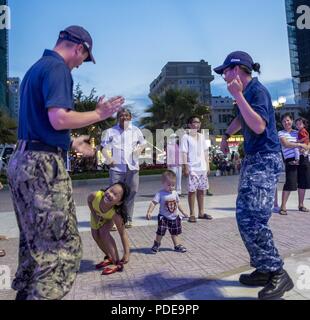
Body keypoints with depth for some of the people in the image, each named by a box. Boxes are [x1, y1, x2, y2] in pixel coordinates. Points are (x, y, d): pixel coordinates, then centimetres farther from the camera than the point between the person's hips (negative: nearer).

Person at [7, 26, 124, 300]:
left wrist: (72, 144, 30)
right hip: (44, 164, -11)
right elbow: (59, 119, -21)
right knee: (64, 247, -6)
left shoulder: (36, 68, 21)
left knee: (35, 244, 20)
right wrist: (98, 114, -7)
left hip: (22, 160, 11)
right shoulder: (57, 67, -9)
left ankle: (25, 293, 31)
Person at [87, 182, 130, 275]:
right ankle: (109, 258, 23)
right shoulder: (96, 196, -44)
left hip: (109, 218, -4)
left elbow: (123, 233, -32)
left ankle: (117, 263, -12)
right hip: (97, 213, 4)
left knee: (103, 233, -24)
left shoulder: (116, 215, -45)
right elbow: (89, 200, -16)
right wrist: (94, 214, -19)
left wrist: (127, 253, -30)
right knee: (95, 235, 0)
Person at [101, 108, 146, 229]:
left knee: (131, 193, 4)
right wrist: (109, 159, -9)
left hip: (132, 167, 2)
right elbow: (104, 147, 7)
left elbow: (143, 143, 21)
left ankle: (128, 219, 14)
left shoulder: (136, 130, 12)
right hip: (116, 168, -2)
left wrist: (139, 149, -1)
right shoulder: (111, 131, 6)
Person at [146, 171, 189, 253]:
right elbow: (153, 203, -22)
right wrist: (149, 212, -34)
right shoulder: (160, 194, -16)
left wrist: (183, 212, 18)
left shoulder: (175, 193, 0)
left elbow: (178, 203, 13)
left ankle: (177, 245, 28)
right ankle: (157, 244, 20)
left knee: (175, 232, 14)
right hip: (163, 217, -4)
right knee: (160, 232, -4)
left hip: (175, 217, 4)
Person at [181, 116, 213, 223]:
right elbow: (184, 153, -9)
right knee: (192, 191, -1)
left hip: (202, 168, 6)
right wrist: (186, 168, -14)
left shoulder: (201, 136, 13)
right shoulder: (186, 137, -4)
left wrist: (208, 166, 11)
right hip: (192, 169, -6)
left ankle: (201, 213, 19)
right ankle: (192, 214, 7)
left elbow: (205, 152, 15)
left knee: (202, 190, 9)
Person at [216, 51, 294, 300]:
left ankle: (278, 274, -3)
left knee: (253, 220, -19)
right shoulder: (247, 92, 15)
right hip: (252, 160, 10)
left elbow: (259, 126, -28)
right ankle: (263, 270, 20)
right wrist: (226, 136, 39)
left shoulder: (257, 90, -13)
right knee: (245, 218, 9)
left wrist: (238, 95, -25)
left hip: (265, 161, -10)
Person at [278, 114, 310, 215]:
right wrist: (300, 144, -18)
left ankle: (301, 205, 21)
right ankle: (283, 207, -8)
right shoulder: (281, 133, 4)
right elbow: (286, 144, -13)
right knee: (290, 183, -12)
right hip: (291, 160, -5)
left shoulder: (297, 132, 18)